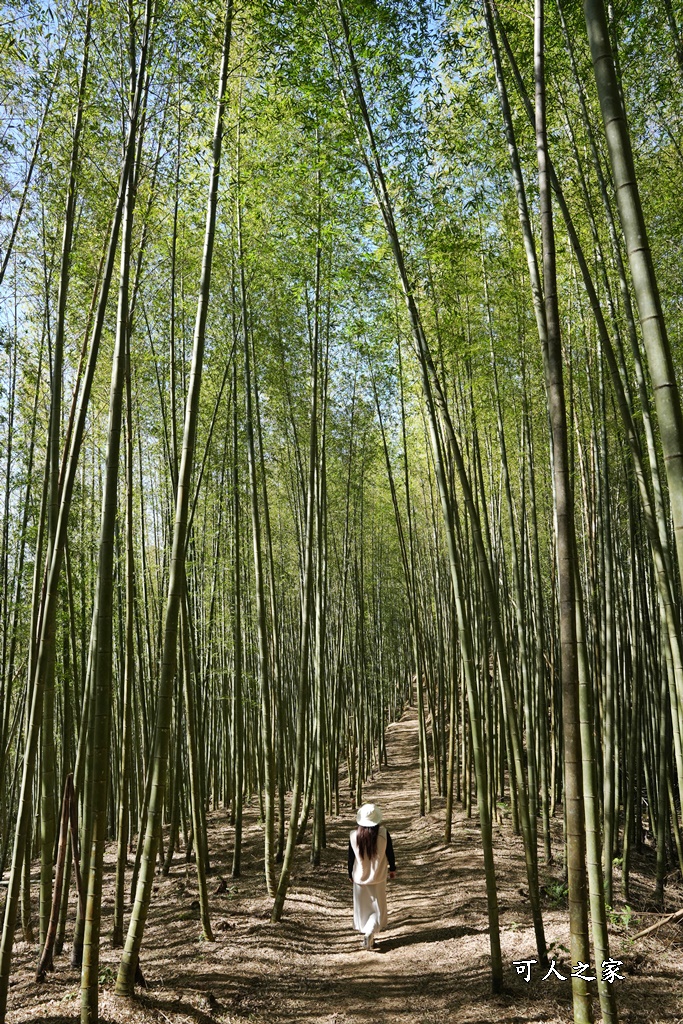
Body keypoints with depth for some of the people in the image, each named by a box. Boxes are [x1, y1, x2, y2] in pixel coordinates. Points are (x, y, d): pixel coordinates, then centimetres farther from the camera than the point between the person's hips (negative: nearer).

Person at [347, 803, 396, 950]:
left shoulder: (354, 835, -12)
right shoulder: (383, 833, -16)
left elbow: (351, 857, -2)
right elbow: (390, 853, -4)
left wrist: (350, 874, 14)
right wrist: (392, 868, 14)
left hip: (359, 877, 1)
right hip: (378, 877, -1)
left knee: (363, 906, 16)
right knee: (378, 907, 10)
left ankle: (368, 935, 20)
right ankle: (370, 933, -8)